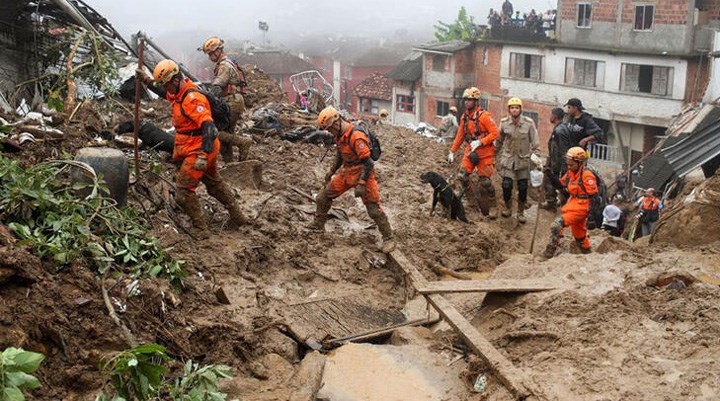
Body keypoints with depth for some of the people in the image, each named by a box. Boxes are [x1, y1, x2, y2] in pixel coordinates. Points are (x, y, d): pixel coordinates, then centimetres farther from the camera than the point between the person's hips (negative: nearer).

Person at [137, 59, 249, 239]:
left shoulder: (192, 99, -25)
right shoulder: (180, 93, 6)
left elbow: (208, 126, -33)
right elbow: (164, 93, 30)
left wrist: (203, 156, -37)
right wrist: (147, 81, 24)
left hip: (197, 151, -11)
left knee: (184, 191, -5)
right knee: (214, 183, 23)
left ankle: (200, 229, 2)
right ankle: (238, 217, 35)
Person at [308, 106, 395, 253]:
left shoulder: (356, 137, -26)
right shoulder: (340, 135, 3)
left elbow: (368, 163, -27)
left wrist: (361, 184, -30)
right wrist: (332, 171, 27)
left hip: (362, 173, -9)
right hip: (346, 172, 9)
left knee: (373, 208, -7)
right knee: (322, 198, 10)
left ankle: (388, 239, 3)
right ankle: (317, 226, 27)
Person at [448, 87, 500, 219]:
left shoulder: (484, 116, -14)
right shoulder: (464, 117, 7)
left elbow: (495, 133, -15)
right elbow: (460, 136, 16)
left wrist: (480, 142, -23)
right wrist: (452, 151, 16)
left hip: (485, 153, -6)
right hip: (470, 151, 6)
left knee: (485, 180, -4)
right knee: (463, 176, -9)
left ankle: (493, 206, 12)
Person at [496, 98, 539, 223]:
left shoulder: (529, 123, -9)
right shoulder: (504, 122, -4)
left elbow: (535, 142, -1)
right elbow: (499, 141, 10)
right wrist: (499, 154, 14)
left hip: (523, 159, 0)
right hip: (508, 158, 0)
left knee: (523, 187, 3)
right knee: (506, 185, -8)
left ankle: (521, 212, 21)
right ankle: (508, 208, 17)